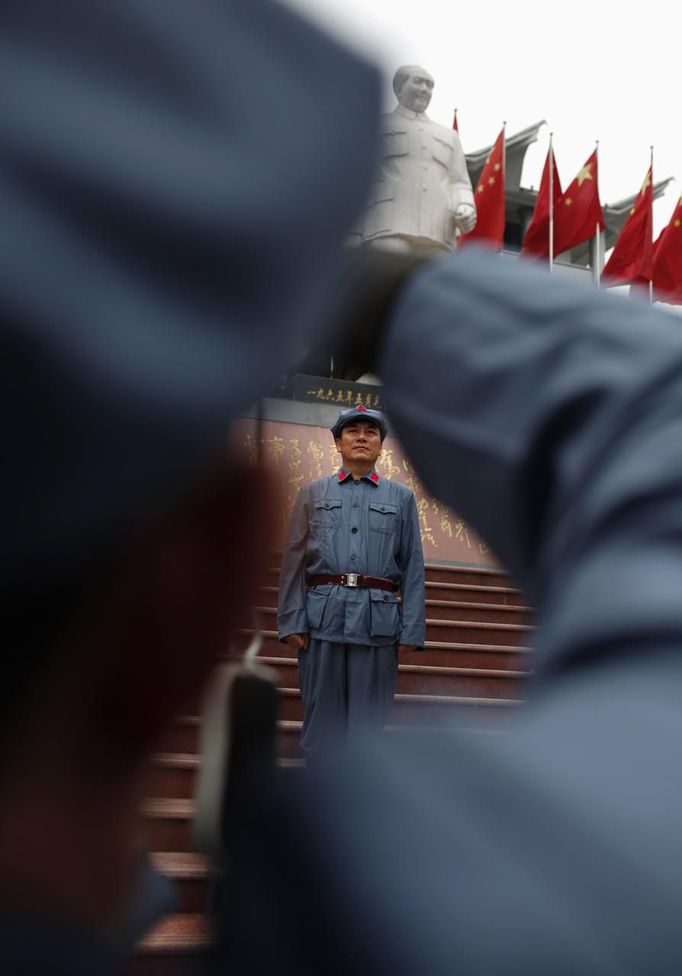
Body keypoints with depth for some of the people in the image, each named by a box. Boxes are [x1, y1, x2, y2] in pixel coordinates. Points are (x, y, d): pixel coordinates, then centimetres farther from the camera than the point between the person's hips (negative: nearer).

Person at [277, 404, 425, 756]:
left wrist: (411, 630, -1)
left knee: (370, 717, 4)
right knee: (323, 714, 5)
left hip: (378, 620, 0)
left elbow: (413, 568, 6)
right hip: (323, 617, 0)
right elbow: (294, 562, 7)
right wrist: (291, 621, -2)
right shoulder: (312, 493, 12)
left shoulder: (401, 497, 11)